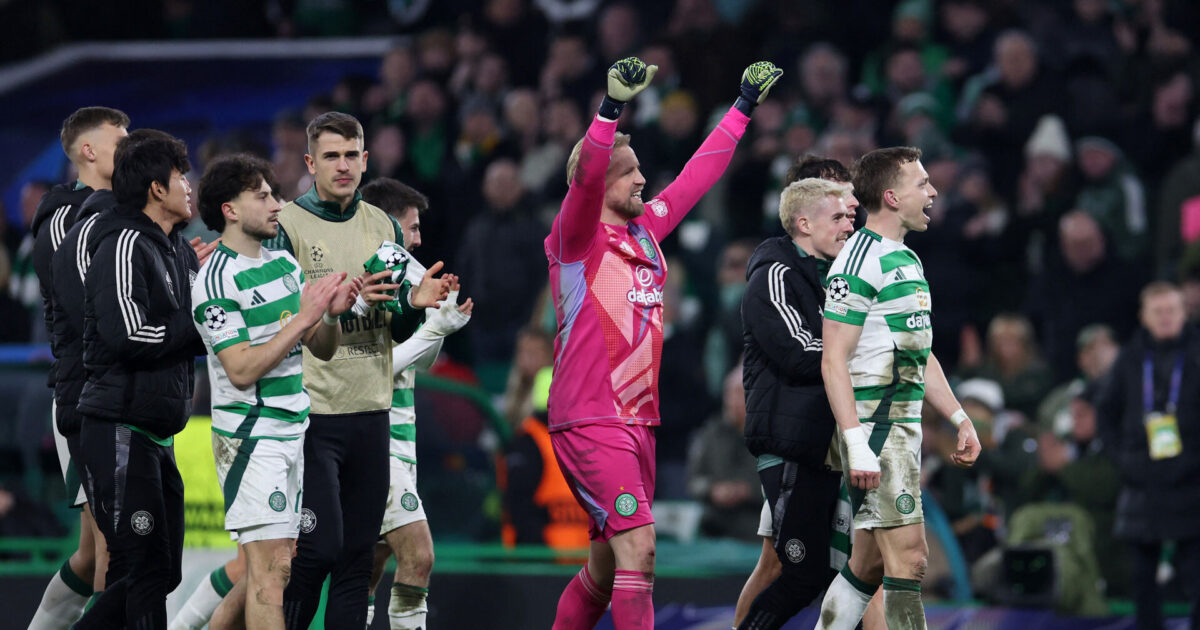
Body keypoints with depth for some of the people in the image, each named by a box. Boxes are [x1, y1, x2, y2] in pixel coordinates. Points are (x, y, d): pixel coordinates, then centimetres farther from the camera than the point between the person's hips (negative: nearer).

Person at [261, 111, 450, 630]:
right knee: (318, 549, -10)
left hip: (371, 411, 6)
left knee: (357, 556, 6)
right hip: (310, 412, -5)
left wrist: (414, 303, -7)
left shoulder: (383, 227, 12)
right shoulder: (286, 227, -5)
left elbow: (397, 330, 15)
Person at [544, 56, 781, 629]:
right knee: (637, 547, -19)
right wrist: (612, 106, -39)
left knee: (605, 568, 11)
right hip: (589, 421, -8)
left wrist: (744, 105, 28)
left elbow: (700, 173, 24)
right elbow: (584, 179, -26)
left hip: (638, 422, 8)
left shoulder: (645, 231, 14)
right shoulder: (577, 239, -6)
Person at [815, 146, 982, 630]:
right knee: (908, 557, -13)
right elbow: (833, 361, -17)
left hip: (905, 425, 10)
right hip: (874, 425, -10)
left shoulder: (906, 260, 18)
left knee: (869, 562, 11)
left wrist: (960, 419, 22)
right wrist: (856, 444, -23)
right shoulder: (859, 260, -12)